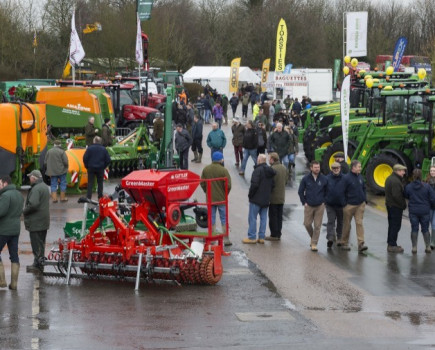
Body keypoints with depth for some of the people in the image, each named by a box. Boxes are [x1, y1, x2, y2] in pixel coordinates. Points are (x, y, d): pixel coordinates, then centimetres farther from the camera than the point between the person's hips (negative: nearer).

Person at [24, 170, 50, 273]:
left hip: (36, 222, -10)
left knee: (36, 244, -4)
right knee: (41, 243, 17)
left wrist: (24, 211, -12)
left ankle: (38, 264, -1)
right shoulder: (45, 187, 12)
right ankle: (40, 263, 24)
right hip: (44, 221, 10)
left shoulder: (36, 189, -20)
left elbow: (33, 204, -30)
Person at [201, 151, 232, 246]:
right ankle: (226, 239, 7)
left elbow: (202, 183, 5)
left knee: (211, 219, 11)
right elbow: (228, 185, -14)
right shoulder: (223, 170, -14)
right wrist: (225, 194, 4)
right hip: (221, 199, -3)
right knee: (224, 219, 6)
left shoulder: (205, 170, 0)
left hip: (210, 199, 3)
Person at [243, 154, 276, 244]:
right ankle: (262, 237, 12)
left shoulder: (258, 170, -16)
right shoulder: (270, 171, 10)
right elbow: (272, 185, 15)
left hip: (256, 199, -8)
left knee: (252, 218, 0)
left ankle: (252, 237, 1)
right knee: (263, 218, 10)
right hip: (266, 199, 8)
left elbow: (254, 184, -22)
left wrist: (250, 195, -9)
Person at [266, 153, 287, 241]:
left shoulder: (272, 169, -20)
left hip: (273, 197, -8)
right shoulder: (284, 168, 6)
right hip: (282, 197, 8)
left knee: (273, 217, 0)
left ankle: (274, 235, 3)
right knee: (279, 216, 13)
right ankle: (278, 234, 18)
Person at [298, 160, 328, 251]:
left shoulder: (324, 179, 0)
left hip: (320, 206, 0)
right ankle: (313, 238, 28)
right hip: (309, 206, 0)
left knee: (317, 226, -1)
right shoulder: (306, 179, -2)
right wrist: (304, 202, 0)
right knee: (307, 224, 2)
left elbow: (327, 191, 12)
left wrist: (324, 201, 4)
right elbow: (300, 191, 6)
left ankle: (314, 243, 6)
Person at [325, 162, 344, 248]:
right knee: (331, 221, -10)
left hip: (341, 204, 1)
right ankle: (330, 238, -17)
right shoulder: (327, 178, -1)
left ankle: (339, 238, 24)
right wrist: (324, 201, 3)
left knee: (340, 222, 12)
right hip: (330, 204, -1)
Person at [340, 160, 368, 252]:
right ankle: (344, 243, 18)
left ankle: (361, 243, -8)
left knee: (359, 223, -3)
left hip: (360, 205, 4)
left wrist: (365, 199, 11)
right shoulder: (346, 178, -12)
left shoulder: (360, 177, 7)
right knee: (347, 224, 6)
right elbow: (341, 191, -11)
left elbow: (364, 188, 20)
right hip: (349, 205, -4)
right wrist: (344, 203, -12)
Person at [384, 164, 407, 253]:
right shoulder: (396, 181, -22)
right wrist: (403, 205, -15)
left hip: (390, 205, 10)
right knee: (395, 226, -5)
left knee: (392, 225, 17)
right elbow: (397, 196, -26)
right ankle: (392, 245, -3)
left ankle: (390, 243, 25)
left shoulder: (389, 179, 12)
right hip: (396, 207, -10)